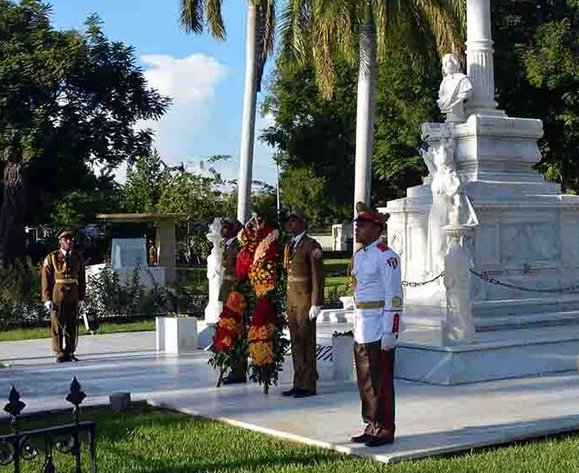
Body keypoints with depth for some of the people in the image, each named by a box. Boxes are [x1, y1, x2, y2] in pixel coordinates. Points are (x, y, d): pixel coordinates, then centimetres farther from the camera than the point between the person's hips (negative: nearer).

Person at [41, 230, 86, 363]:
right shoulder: (52, 258, -1)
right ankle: (60, 354, 5)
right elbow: (46, 279, -3)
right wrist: (47, 298, -9)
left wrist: (81, 297, 7)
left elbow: (82, 279, 12)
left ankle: (70, 353, 17)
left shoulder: (78, 258, 9)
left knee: (72, 325, 7)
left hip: (73, 297, 4)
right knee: (57, 326, 0)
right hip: (57, 296, -3)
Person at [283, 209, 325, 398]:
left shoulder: (311, 245, -9)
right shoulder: (289, 246, 16)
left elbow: (317, 276, -13)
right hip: (291, 299, 8)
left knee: (306, 342, -3)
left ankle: (308, 385, 2)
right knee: (295, 342, 10)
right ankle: (298, 384, 17)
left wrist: (316, 303, -17)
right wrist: (286, 301, 11)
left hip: (305, 299, -8)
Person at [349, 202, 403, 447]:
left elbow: (394, 297, -16)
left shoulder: (386, 256, -13)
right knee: (365, 381, 12)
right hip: (361, 330, 9)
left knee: (381, 381, -2)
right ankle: (372, 427, 22)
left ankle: (384, 431, 6)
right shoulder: (359, 255, 14)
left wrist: (390, 333, -19)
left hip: (379, 330, -8)